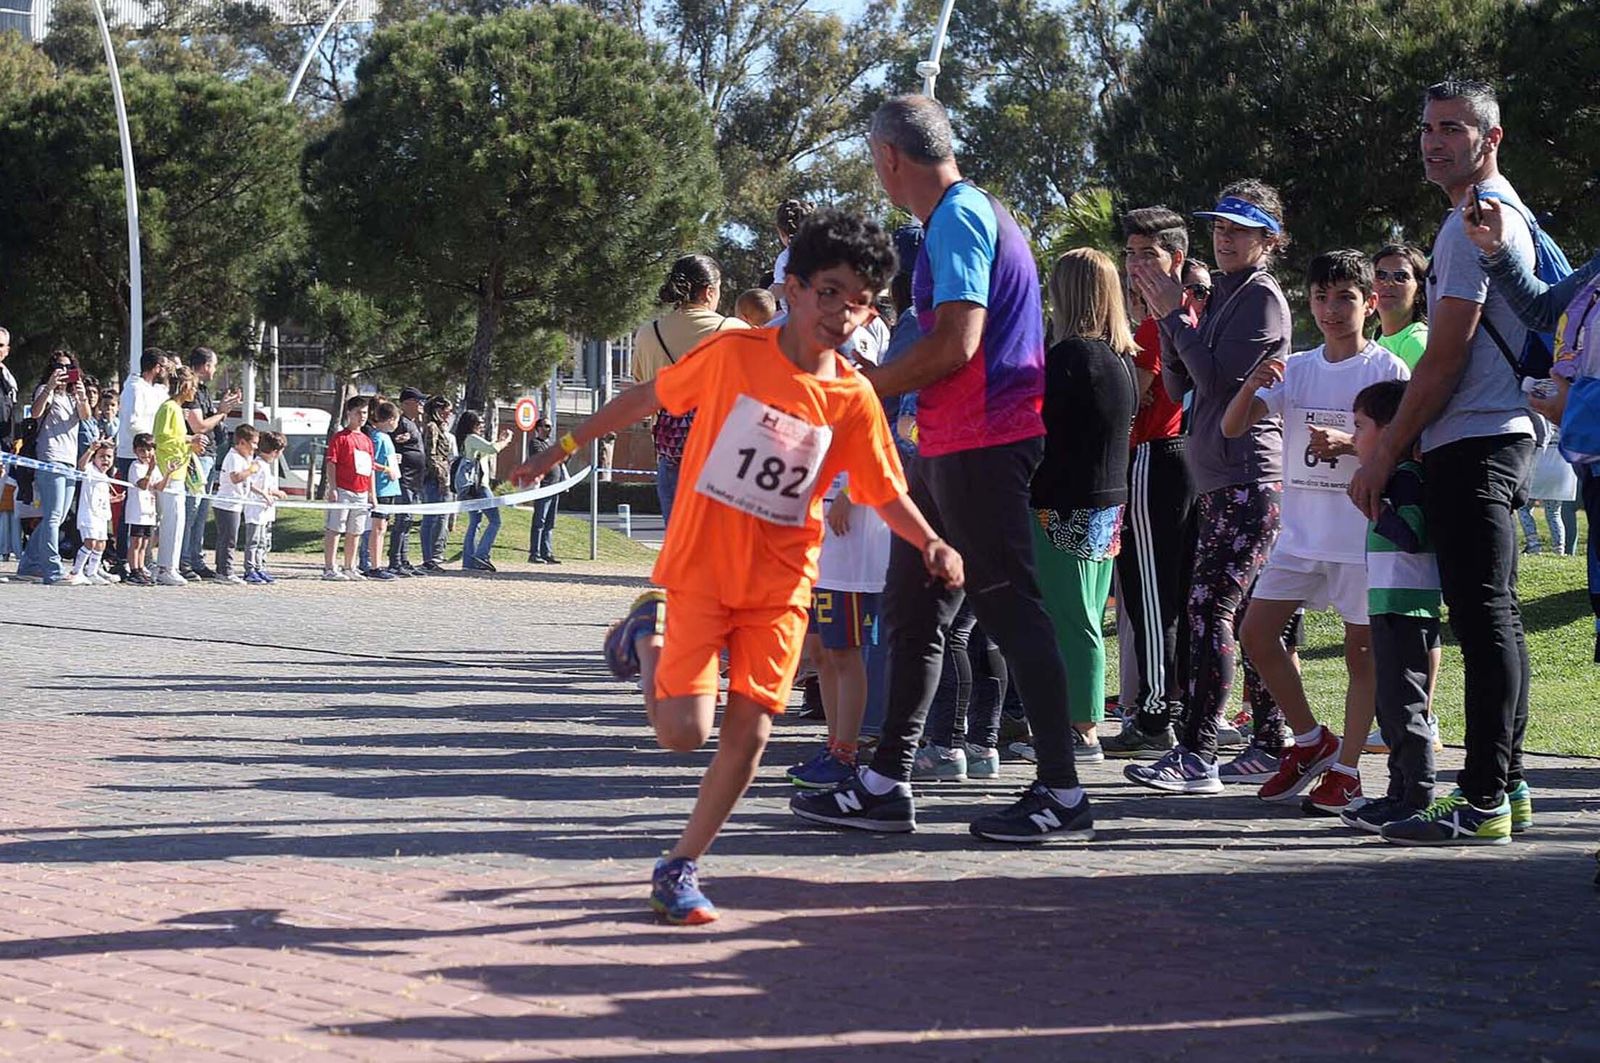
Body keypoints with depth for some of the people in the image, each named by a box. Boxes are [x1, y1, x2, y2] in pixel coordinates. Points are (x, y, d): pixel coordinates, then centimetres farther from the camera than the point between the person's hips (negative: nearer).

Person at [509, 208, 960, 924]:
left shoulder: (854, 400, -4)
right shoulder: (732, 354, -9)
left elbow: (887, 493, 1)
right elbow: (645, 399, 4)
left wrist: (932, 544, -18)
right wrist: (563, 449, 9)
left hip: (779, 582, 2)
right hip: (699, 567, -2)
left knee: (749, 733, -4)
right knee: (682, 731, -10)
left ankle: (681, 867, 13)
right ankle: (648, 636, 22)